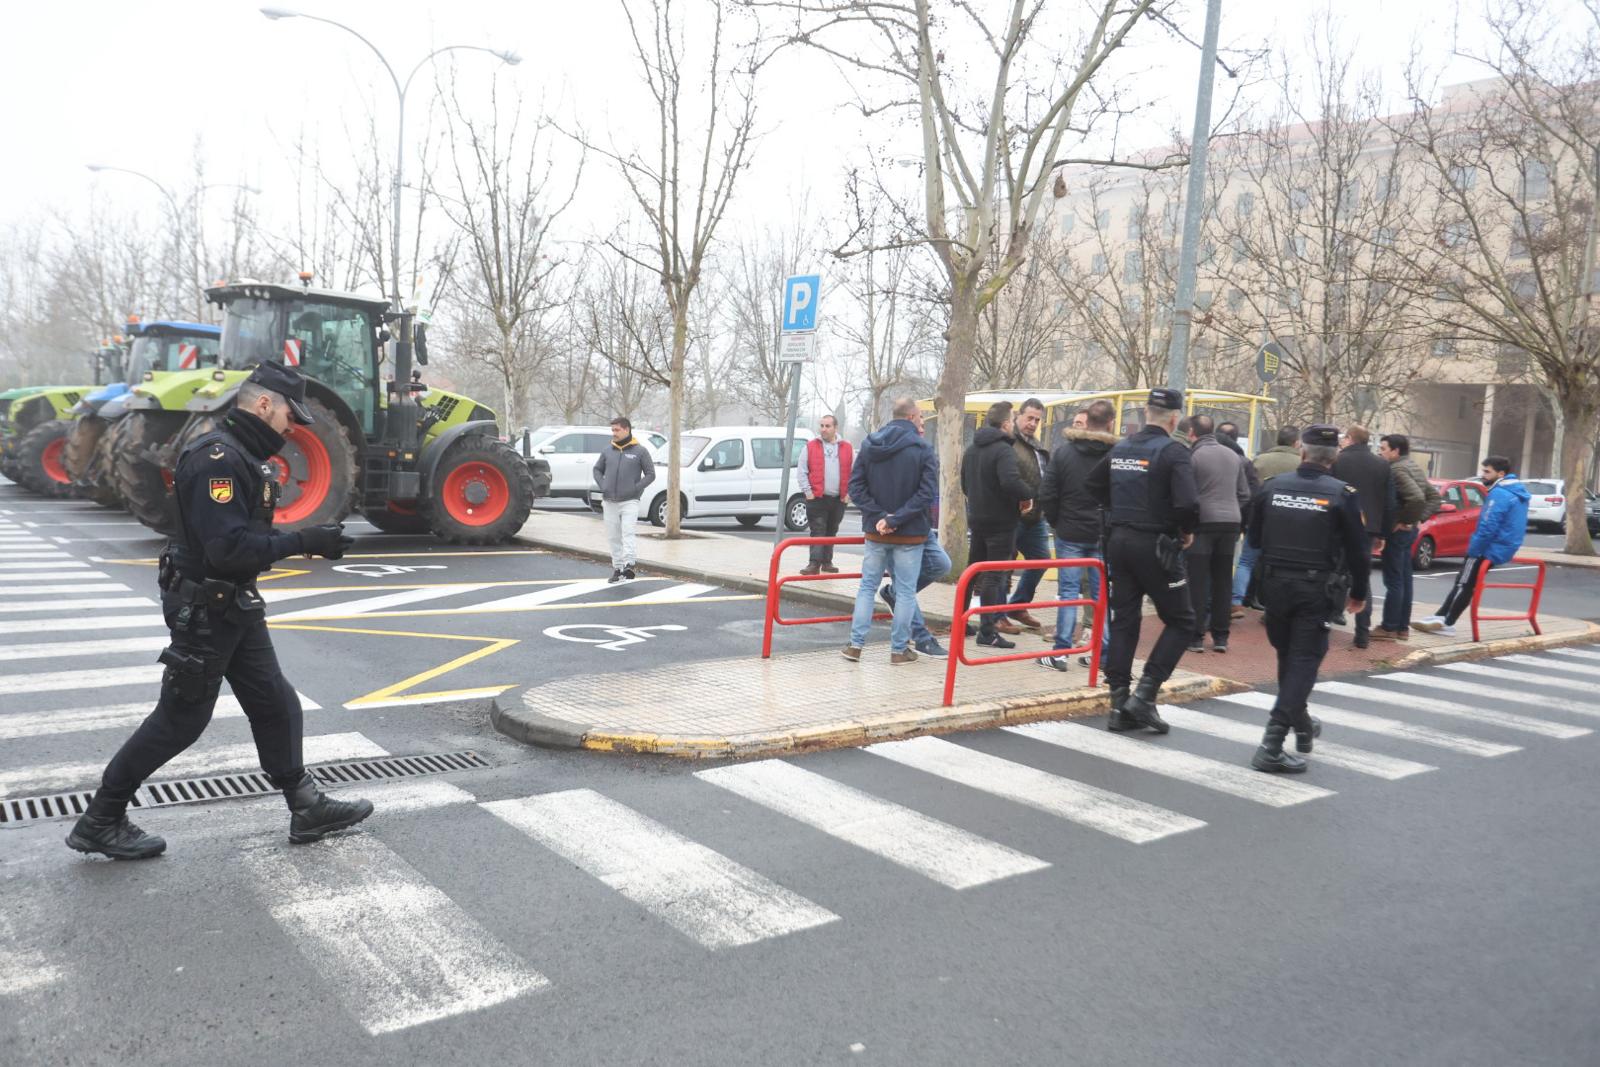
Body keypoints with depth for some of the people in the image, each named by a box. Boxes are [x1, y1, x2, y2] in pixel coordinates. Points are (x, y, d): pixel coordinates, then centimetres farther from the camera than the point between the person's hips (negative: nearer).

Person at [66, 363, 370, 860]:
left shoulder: (242, 456, 9)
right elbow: (229, 548, -30)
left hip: (235, 607, 10)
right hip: (204, 611, -10)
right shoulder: (218, 458, -23)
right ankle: (100, 823, 18)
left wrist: (309, 540, 2)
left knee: (275, 706, 12)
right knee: (179, 721, 2)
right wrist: (303, 543, -26)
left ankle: (307, 808, 20)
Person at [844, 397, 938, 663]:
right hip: (910, 534, -4)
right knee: (906, 591, 6)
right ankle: (899, 649, 10)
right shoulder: (922, 449, -9)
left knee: (867, 586, 13)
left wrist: (879, 516, -8)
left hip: (875, 531, 4)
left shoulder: (869, 445, 2)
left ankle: (856, 644, 10)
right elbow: (926, 493, -18)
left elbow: (855, 486, -3)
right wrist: (895, 519, -18)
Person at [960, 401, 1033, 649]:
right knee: (994, 577, -3)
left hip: (976, 519, 8)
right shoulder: (1003, 450, -17)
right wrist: (1027, 495, -16)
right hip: (1000, 522, -8)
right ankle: (987, 631, 0)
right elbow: (1010, 481, -32)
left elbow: (965, 484, 19)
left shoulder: (971, 449, 11)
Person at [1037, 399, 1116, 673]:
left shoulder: (1064, 453, -3)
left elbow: (1047, 496, -4)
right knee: (1102, 593, 8)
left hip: (1070, 534, 0)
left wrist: (1056, 522, 10)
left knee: (1068, 591, 4)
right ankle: (1104, 654, 11)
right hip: (1104, 536, 0)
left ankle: (1061, 652, 4)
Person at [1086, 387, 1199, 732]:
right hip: (1156, 546, -7)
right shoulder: (1173, 451, -14)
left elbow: (1095, 486, 20)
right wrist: (1187, 531, -6)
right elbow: (1186, 503, -24)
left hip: (1120, 542, 7)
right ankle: (1145, 694, -3)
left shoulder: (1120, 448, 8)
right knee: (1180, 620, 7)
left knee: (1123, 622, 10)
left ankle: (1119, 705, 13)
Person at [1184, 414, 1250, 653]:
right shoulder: (1233, 456, 11)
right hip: (1231, 522, 5)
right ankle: (1221, 637, 14)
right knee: (1223, 581, 10)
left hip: (1203, 523, -5)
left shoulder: (1193, 456, -8)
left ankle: (1196, 636, 0)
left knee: (1198, 582, -1)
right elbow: (1244, 494, 14)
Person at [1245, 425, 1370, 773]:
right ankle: (1272, 744, -11)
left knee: (1287, 656, 20)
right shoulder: (1342, 494, -8)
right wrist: (1358, 594, 9)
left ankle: (1301, 725, 38)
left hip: (1276, 584, 3)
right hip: (1317, 589, -3)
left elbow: (1254, 539, 9)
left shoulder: (1272, 486, 0)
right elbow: (1357, 550, -4)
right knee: (1304, 660, -1)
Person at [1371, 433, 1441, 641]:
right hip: (1409, 530, 10)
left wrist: (1404, 520, -17)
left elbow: (1416, 498, -29)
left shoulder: (1397, 469, -16)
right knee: (1404, 579, 12)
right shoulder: (1413, 467, 14)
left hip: (1397, 530, -10)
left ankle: (1389, 628, -2)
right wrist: (1420, 518, 9)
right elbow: (1435, 497, 17)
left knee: (1393, 581, -5)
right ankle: (1402, 627, 17)